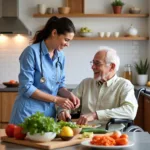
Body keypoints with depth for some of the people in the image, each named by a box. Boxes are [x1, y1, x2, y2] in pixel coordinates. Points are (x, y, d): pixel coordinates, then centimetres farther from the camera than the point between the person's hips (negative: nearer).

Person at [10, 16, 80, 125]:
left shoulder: (61, 56, 4)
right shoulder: (32, 52, -14)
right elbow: (26, 88, -16)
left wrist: (69, 94, -8)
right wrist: (56, 99, -16)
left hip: (49, 113, 6)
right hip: (28, 114, -6)